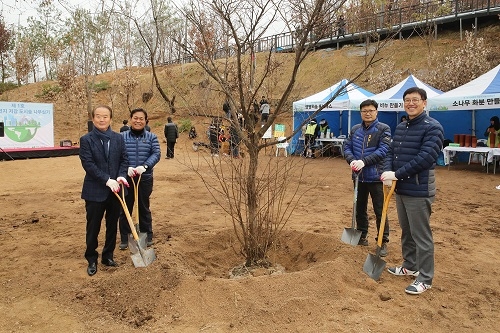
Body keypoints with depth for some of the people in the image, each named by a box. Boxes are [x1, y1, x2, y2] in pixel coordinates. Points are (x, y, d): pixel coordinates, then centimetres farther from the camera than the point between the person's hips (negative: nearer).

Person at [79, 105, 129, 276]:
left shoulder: (118, 138, 4)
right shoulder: (86, 140, -6)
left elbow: (124, 159, 4)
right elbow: (88, 164, -14)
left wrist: (121, 176, -15)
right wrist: (107, 180, -21)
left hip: (115, 190, 4)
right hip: (95, 191, -3)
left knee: (112, 225, 14)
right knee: (93, 227, 8)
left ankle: (108, 256, 31)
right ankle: (92, 260, 24)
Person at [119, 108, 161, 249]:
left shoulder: (151, 137, 2)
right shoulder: (122, 137, 1)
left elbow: (156, 154, -8)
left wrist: (144, 166, -23)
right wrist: (126, 168, -21)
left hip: (145, 178, 0)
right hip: (126, 178, 0)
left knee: (144, 207, 12)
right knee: (125, 208, 8)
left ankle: (147, 236, 27)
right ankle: (124, 238, 21)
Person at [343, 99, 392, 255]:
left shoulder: (383, 129, -6)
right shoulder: (355, 129, 10)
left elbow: (383, 150, -16)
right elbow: (347, 147, 6)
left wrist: (364, 161, -24)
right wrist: (351, 160, -15)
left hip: (376, 176, -5)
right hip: (359, 176, 5)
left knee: (380, 211, 2)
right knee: (360, 209, 16)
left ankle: (383, 242, 15)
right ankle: (362, 236, 32)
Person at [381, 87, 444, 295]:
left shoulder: (432, 127, -11)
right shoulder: (400, 128, 13)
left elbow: (425, 157, -21)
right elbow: (391, 152, 11)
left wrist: (397, 174, -21)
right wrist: (387, 171, -10)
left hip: (419, 190, -8)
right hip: (400, 188, 8)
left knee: (421, 235, 0)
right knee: (406, 231, 20)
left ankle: (425, 279, 12)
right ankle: (410, 266, 36)